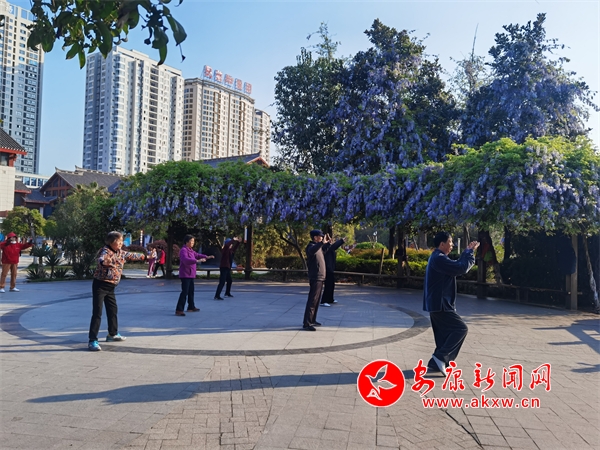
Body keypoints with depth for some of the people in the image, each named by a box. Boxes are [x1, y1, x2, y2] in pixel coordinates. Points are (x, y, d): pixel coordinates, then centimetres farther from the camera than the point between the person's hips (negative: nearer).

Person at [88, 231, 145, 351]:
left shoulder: (120, 252, 7)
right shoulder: (105, 251, -18)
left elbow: (131, 255, 26)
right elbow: (102, 259, -41)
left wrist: (144, 256, 40)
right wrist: (104, 261, -65)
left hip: (111, 287, 8)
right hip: (100, 285, -8)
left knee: (113, 310, 19)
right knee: (97, 313, -10)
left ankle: (112, 334, 36)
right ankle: (92, 340, -9)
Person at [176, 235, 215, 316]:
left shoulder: (190, 250, 15)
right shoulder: (183, 250, -17)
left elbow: (197, 255, 29)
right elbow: (185, 259, -34)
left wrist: (206, 257, 18)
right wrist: (197, 261, -43)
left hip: (191, 275, 10)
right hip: (185, 275, -10)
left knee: (191, 291, 19)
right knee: (184, 292, -14)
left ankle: (191, 307, 32)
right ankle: (179, 310, -14)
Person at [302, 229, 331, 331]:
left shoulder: (318, 246, 14)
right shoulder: (311, 246, -14)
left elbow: (325, 251, 35)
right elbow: (312, 251, -40)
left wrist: (328, 242, 22)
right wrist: (322, 242, -45)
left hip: (320, 278, 10)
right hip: (315, 278, -10)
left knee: (316, 300, 16)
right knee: (312, 300, -11)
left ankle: (312, 320, 25)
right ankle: (306, 323, -11)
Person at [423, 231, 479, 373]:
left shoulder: (437, 258, 17)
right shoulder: (439, 259, -19)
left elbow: (456, 265, 25)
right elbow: (462, 268, -21)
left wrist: (467, 251, 16)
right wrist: (470, 251, -8)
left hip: (437, 303, 11)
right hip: (440, 304, -11)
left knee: (444, 334, 13)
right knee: (461, 328, -7)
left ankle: (435, 363, 15)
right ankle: (440, 357, -9)